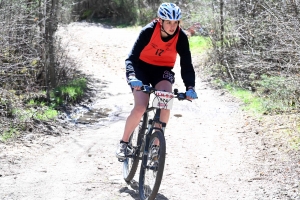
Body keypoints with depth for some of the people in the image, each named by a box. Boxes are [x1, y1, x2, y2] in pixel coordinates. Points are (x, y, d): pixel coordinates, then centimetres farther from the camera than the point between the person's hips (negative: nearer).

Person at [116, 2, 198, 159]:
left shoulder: (181, 37, -19)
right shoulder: (148, 31, -26)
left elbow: (186, 65, -16)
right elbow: (131, 58, -28)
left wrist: (190, 88, -31)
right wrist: (132, 77, -47)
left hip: (163, 70, 2)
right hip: (142, 68, -2)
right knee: (140, 108, -20)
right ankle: (123, 143, 1)